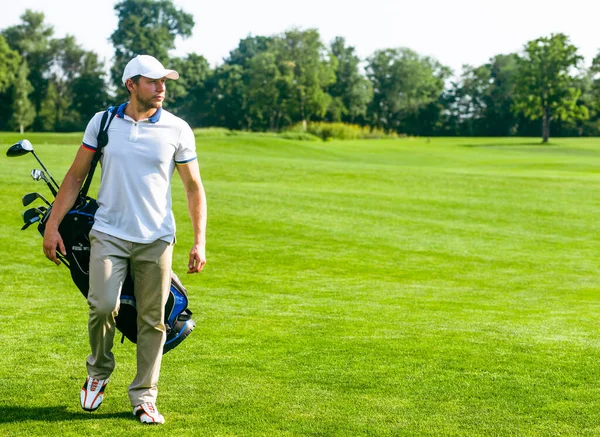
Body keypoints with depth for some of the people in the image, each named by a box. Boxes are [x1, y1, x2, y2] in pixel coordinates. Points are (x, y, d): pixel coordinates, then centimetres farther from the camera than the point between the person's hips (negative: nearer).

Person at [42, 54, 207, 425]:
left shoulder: (178, 130, 2)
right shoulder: (102, 122, 4)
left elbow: (194, 188, 7)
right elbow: (76, 176, 10)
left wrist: (200, 241, -2)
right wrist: (53, 225, 4)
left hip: (156, 240, 0)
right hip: (108, 234, 0)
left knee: (152, 321, 1)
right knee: (103, 306, -15)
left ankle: (144, 397, 13)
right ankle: (99, 371, 13)